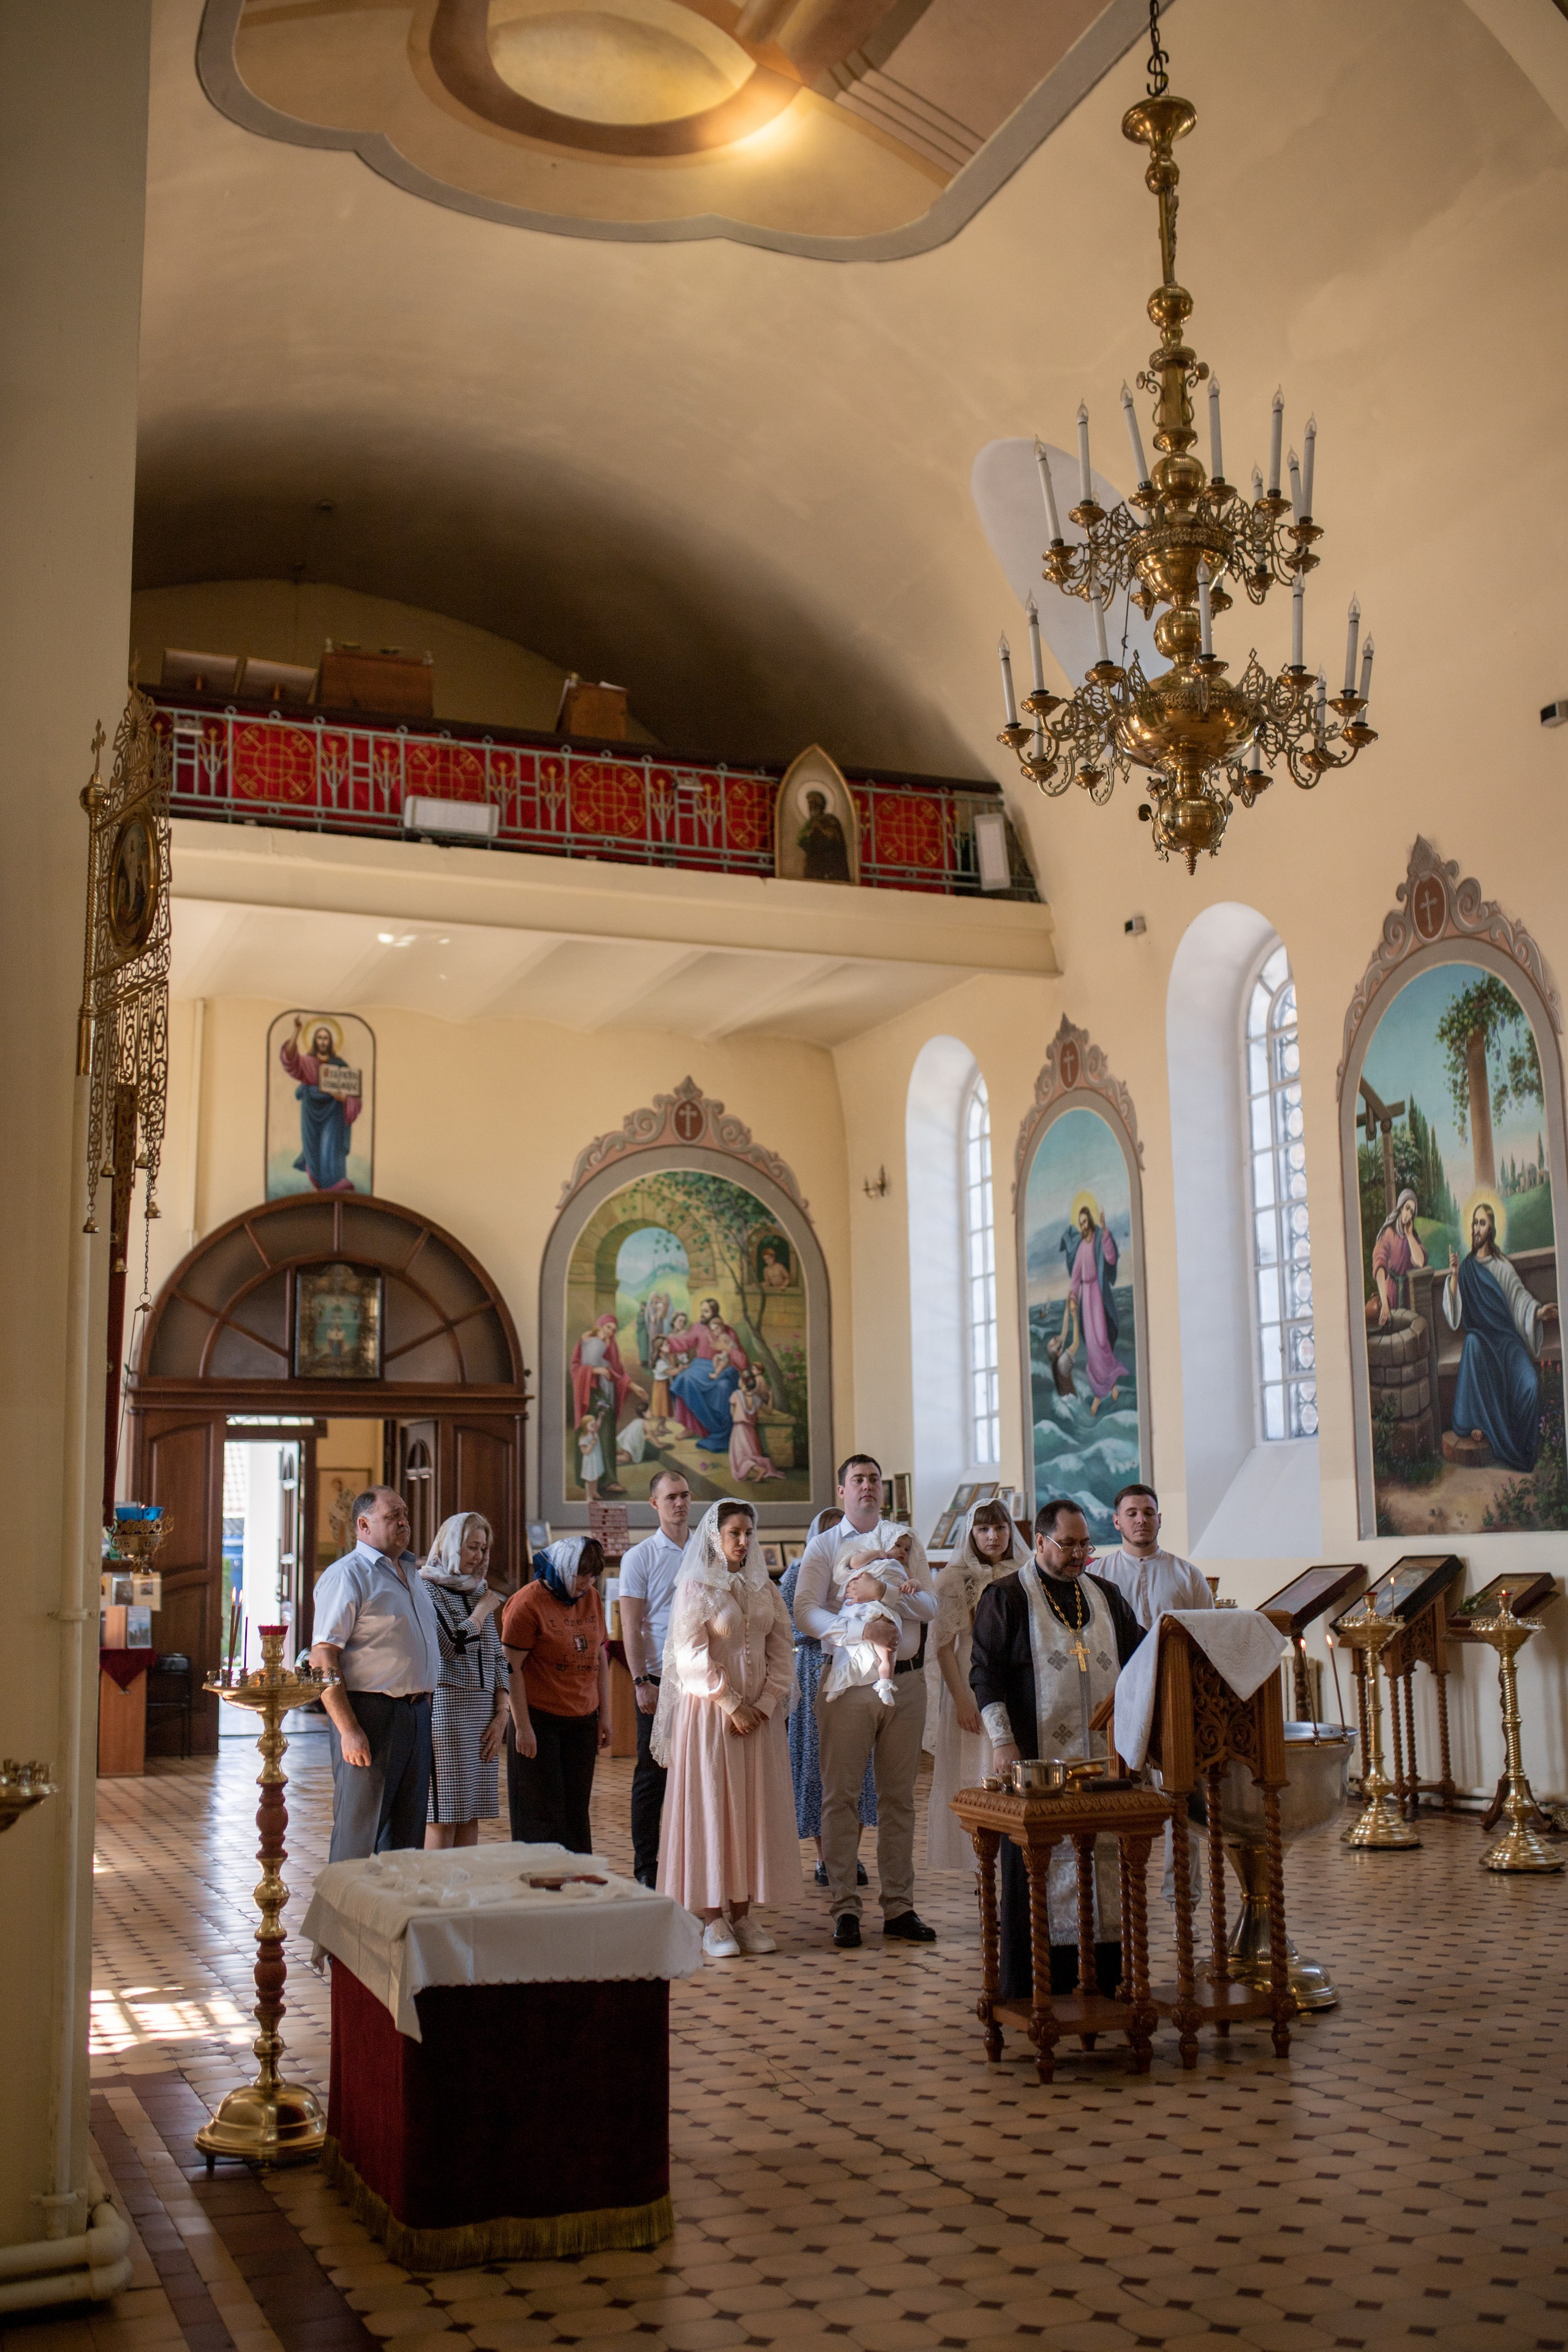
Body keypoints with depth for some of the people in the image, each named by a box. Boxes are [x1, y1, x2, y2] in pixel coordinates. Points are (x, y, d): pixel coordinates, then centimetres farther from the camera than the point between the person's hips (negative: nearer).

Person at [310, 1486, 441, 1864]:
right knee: (359, 1835, -4)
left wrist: (423, 1700, 17)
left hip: (417, 1715, 8)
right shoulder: (347, 1575, -9)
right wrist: (348, 1730, -21)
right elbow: (322, 1657, -16)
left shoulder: (412, 1573, 17)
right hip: (369, 1715, -8)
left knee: (408, 1833, 12)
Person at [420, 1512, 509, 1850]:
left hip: (482, 1709, 7)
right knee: (443, 1816, -7)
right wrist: (483, 1609, -2)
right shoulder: (427, 1588, -4)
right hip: (445, 1706, -7)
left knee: (471, 1815, 5)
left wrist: (501, 1714, 7)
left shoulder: (478, 1592, 17)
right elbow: (455, 1645, -16)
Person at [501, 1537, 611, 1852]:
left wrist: (604, 1714, 14)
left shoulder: (592, 1598, 9)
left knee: (577, 1811, 8)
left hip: (583, 1721, 6)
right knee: (543, 1814, -3)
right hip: (539, 1721, -6)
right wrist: (522, 1726, -15)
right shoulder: (527, 1603, -11)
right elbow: (511, 1667, -12)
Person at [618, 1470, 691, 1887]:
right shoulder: (640, 1557, 0)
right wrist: (641, 1682, -11)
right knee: (652, 1773, 2)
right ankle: (646, 1867, 8)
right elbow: (630, 1626, -4)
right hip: (660, 1680, -3)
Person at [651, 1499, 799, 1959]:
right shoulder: (696, 1587, -4)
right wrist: (732, 1705, -13)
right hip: (709, 1712, -5)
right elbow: (692, 1655, -10)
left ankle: (743, 1915, 12)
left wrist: (765, 1704, -6)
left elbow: (782, 1650, 7)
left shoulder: (764, 1588, 11)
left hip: (759, 1714, 5)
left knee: (755, 1809, 5)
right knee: (710, 1806, -2)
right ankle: (713, 1921, 3)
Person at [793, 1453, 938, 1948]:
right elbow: (804, 1611, -8)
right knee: (841, 1794, -2)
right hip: (847, 1680, -2)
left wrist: (901, 1591, -14)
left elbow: (931, 1609, 7)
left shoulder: (905, 1541, 12)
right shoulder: (823, 1546, 5)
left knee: (899, 1796, 6)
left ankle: (899, 1906, 13)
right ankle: (843, 1907, 4)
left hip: (904, 1679, 2)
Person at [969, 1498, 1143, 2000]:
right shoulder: (1007, 1597, 0)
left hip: (1104, 1755, 5)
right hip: (1039, 1757, -4)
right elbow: (985, 1672, -4)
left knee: (1105, 1861, 4)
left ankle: (1104, 1974, 12)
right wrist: (1002, 1740, -13)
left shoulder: (1105, 1596, 15)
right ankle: (1032, 1988, 6)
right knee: (1040, 1864, -1)